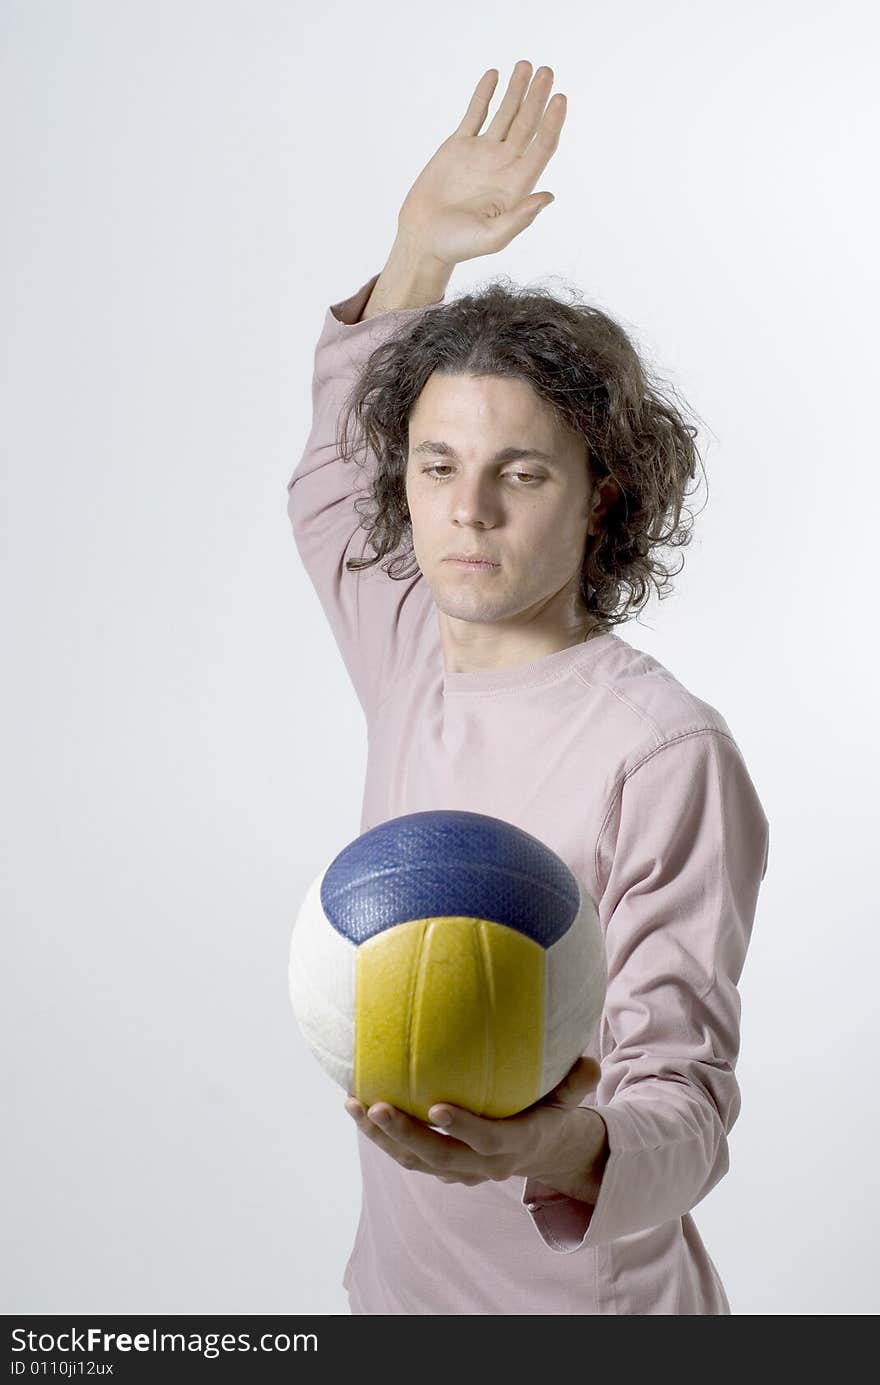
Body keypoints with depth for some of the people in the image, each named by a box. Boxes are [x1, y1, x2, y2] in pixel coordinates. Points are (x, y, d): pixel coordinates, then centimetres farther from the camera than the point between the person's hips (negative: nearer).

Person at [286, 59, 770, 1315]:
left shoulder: (668, 756, -22)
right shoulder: (415, 659, -1)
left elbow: (683, 1097, -23)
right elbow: (331, 474, 18)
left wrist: (569, 1151, -44)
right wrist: (418, 249, 9)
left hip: (581, 1295, -6)